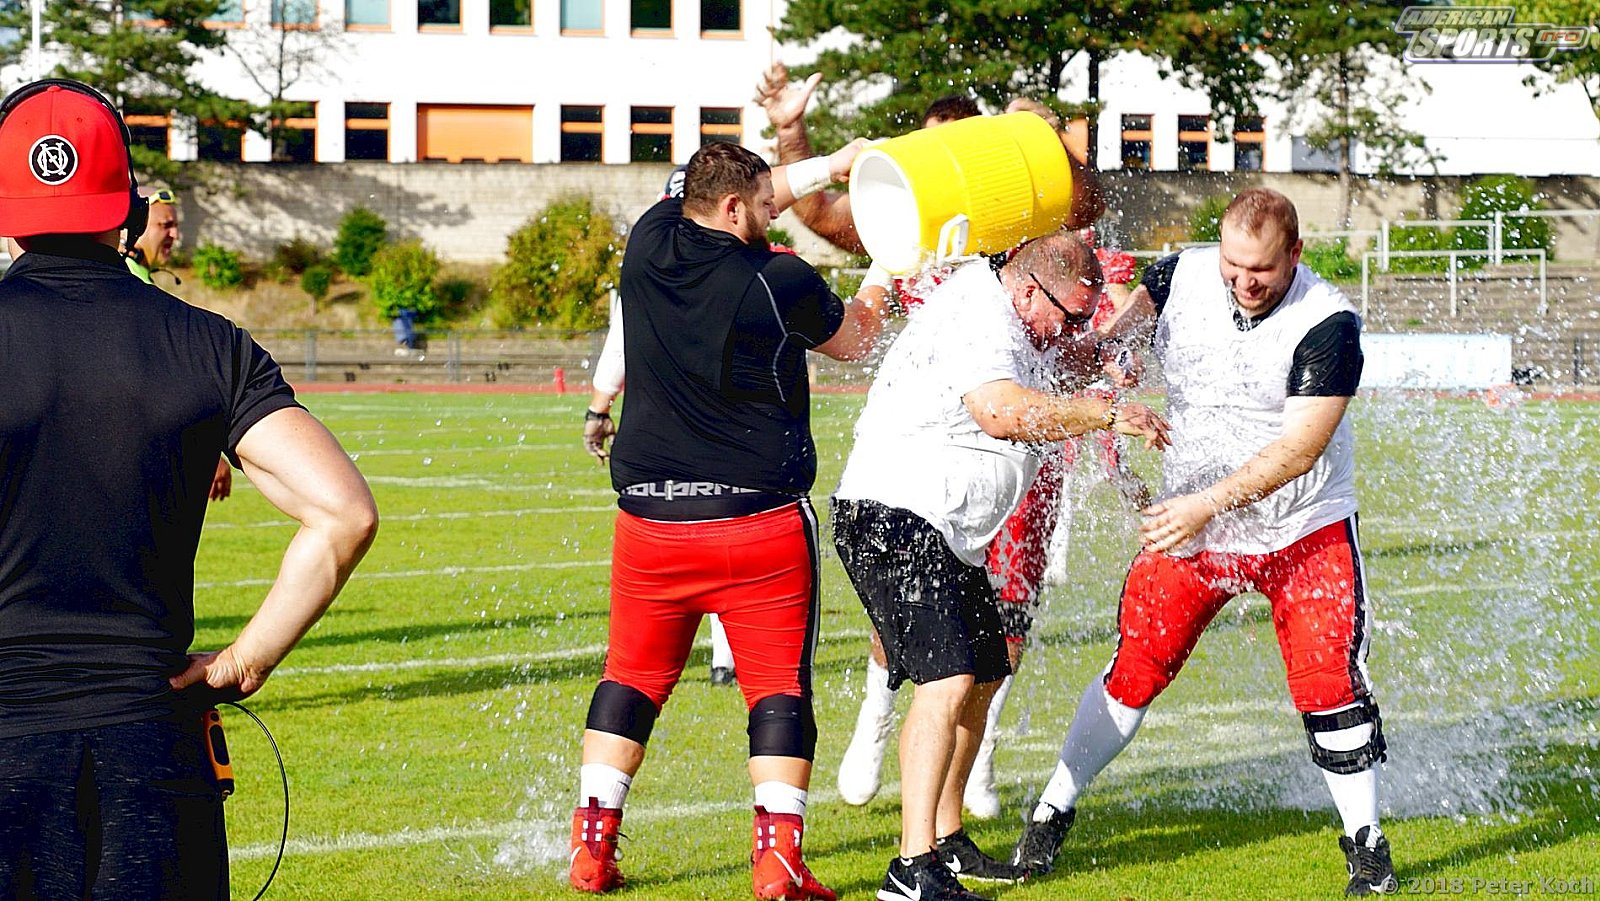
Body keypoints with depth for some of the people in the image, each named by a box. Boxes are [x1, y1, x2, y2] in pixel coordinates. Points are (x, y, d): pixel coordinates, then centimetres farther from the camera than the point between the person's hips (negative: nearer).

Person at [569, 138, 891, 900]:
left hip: (649, 516, 4)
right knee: (779, 685, 2)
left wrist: (835, 165, 27)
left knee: (633, 676, 14)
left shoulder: (650, 245, 2)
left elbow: (743, 194, 22)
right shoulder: (782, 283, -11)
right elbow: (856, 341, 10)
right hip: (763, 519, -4)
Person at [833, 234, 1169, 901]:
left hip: (948, 534, 12)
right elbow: (1002, 412, -36)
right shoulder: (975, 313, -19)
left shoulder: (1009, 318, 15)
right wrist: (1108, 414, -30)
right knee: (948, 678, -23)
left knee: (982, 677, 19)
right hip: (891, 515, -12)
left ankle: (946, 842, 31)